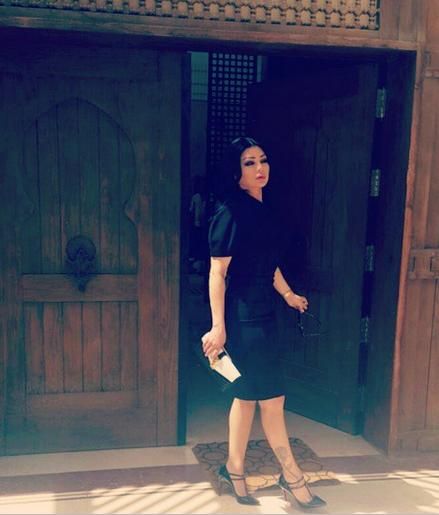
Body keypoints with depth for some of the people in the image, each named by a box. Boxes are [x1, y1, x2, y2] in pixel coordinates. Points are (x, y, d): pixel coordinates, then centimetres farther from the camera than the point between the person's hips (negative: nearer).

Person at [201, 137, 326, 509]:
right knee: (272, 397, 2)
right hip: (243, 318, -8)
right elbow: (217, 273, -17)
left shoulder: (263, 210, 10)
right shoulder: (232, 213, -16)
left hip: (262, 315, 9)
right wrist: (218, 327, -19)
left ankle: (234, 470, 29)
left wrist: (288, 294, 26)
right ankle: (292, 477, 18)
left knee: (248, 395, 15)